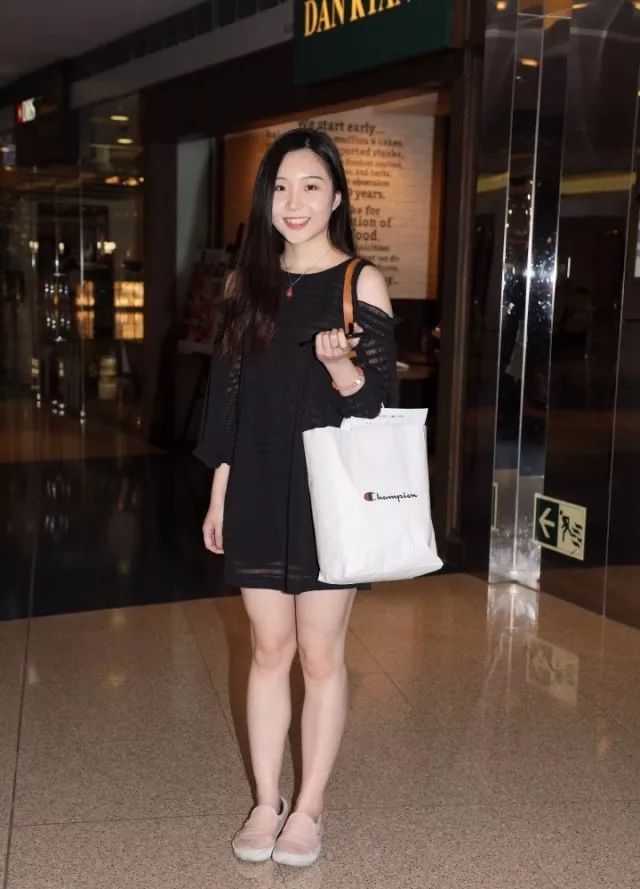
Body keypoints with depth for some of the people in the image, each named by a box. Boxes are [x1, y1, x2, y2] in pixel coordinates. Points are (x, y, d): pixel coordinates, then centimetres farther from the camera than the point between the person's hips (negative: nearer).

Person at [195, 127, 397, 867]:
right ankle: (265, 803, 24)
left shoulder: (360, 284, -5)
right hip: (257, 494, 4)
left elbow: (379, 400, -7)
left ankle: (308, 808, 21)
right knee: (269, 648, 11)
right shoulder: (248, 283, 7)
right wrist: (218, 497, 8)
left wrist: (341, 367, -28)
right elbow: (227, 396, 9)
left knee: (320, 652, 6)